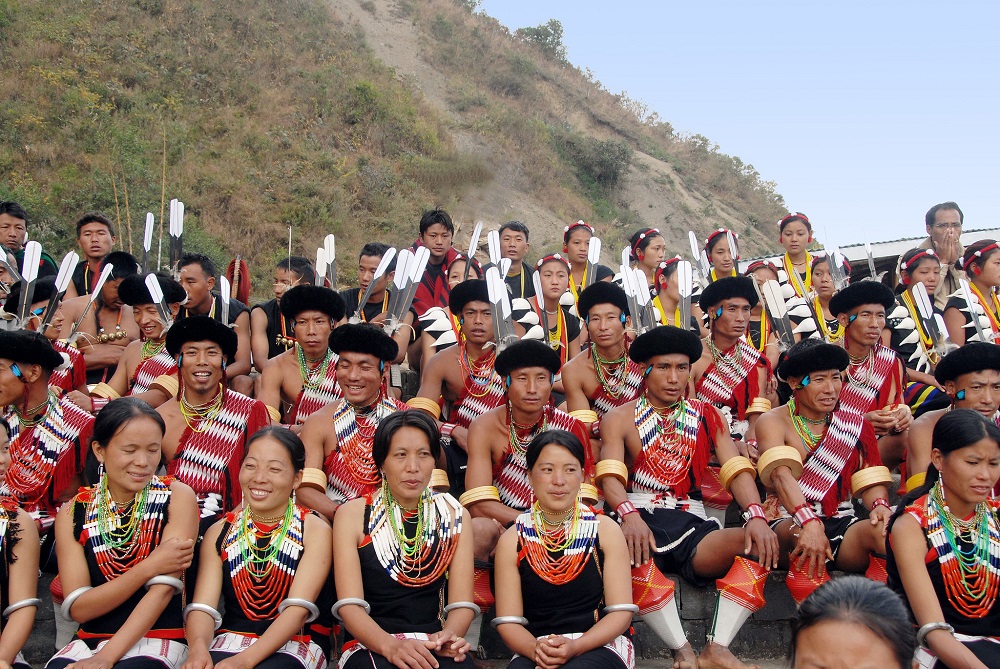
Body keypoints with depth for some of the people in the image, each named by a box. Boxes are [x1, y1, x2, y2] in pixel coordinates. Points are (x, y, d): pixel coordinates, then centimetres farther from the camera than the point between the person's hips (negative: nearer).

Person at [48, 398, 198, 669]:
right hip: (89, 641, 2)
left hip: (158, 641, -2)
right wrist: (150, 566, -15)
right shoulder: (73, 513, 2)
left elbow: (163, 587, -12)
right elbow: (78, 608, -4)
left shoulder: (177, 497, -5)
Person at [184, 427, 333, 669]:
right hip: (231, 639, 3)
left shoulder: (315, 530, -3)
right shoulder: (219, 532, 8)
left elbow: (298, 609, -14)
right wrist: (198, 648, -24)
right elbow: (202, 607, -2)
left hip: (298, 643, -3)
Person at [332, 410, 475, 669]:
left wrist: (449, 635, -19)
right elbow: (349, 605, -7)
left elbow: (462, 603, 4)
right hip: (370, 646, -1)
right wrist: (390, 646, -25)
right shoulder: (353, 514, 2)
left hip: (434, 646, 1)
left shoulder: (455, 515, 9)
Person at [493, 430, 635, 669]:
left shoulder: (605, 530, 5)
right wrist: (534, 648, -19)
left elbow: (621, 612, 0)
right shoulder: (512, 540, 6)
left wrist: (575, 646, -17)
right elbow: (508, 621, 3)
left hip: (599, 646, 0)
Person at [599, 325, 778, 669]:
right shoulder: (620, 418, 9)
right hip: (642, 521, -3)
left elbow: (737, 469, 5)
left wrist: (756, 515, -16)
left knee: (761, 545, -25)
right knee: (632, 547, -39)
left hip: (692, 522, 3)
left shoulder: (706, 416, 17)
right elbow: (610, 475, -7)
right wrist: (629, 515, -29)